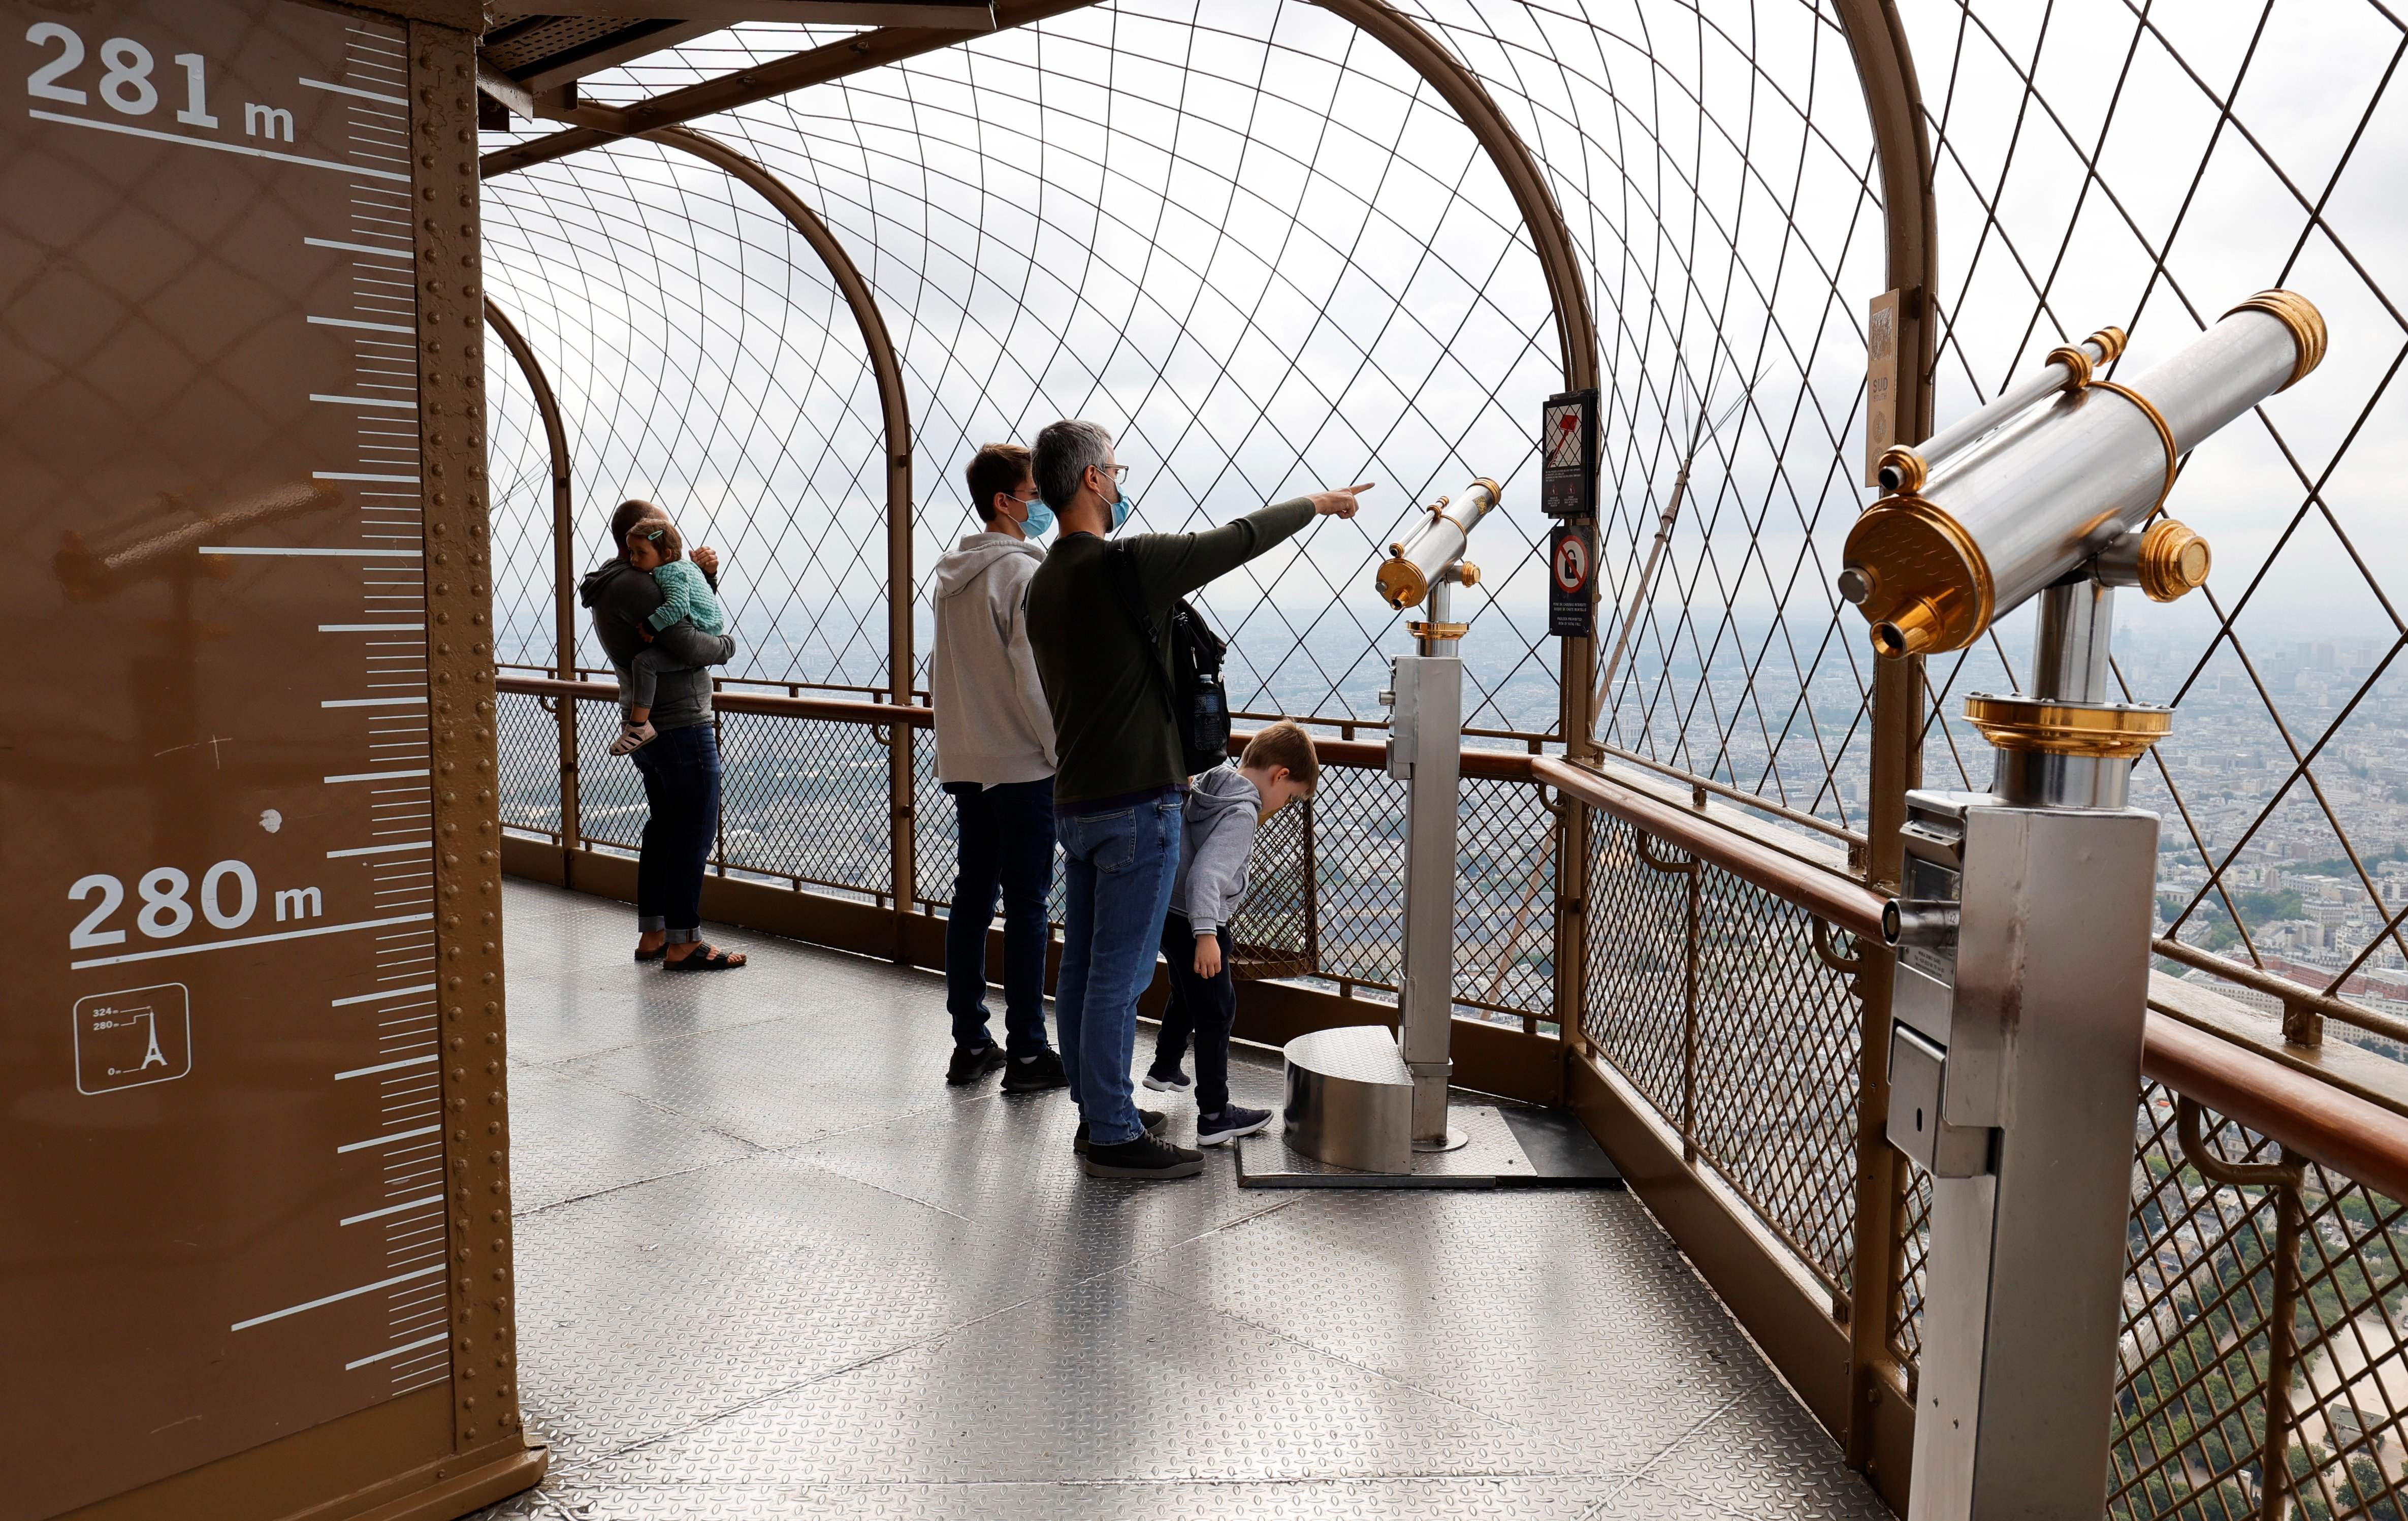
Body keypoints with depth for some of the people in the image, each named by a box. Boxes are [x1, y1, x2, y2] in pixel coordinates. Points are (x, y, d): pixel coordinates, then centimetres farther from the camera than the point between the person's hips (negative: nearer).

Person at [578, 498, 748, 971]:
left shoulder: (612, 586, 16)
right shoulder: (632, 584, -17)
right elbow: (687, 647, -24)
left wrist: (702, 574, 5)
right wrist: (727, 645, -4)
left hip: (644, 727, 11)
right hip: (682, 724, -11)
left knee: (665, 827, 17)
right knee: (695, 831, -5)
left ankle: (652, 935, 23)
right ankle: (683, 943, -2)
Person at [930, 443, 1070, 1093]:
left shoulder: (951, 576, 12)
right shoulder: (1023, 574, -13)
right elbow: (1034, 680, -17)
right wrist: (1065, 753, -10)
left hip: (965, 765, 8)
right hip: (1022, 765, -8)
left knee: (971, 899, 11)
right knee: (1026, 908, -2)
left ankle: (970, 1044, 18)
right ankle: (1027, 1053, 3)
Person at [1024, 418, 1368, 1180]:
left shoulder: (1043, 583, 10)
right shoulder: (1125, 565, -17)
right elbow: (1240, 538, -7)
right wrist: (1317, 503, 10)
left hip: (1073, 800, 9)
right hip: (1136, 803, -9)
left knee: (1082, 968, 14)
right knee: (1119, 975, -2)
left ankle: (1097, 1113, 26)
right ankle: (1114, 1136, 5)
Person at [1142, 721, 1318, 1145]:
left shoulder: (1208, 786, 9)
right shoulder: (1243, 813, -20)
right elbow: (1207, 873, -30)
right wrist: (1205, 934, -34)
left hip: (1172, 916, 10)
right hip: (1195, 921, -10)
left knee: (1186, 995, 29)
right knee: (1216, 1012, -4)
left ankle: (1164, 1068, 48)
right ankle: (1214, 1116, -1)